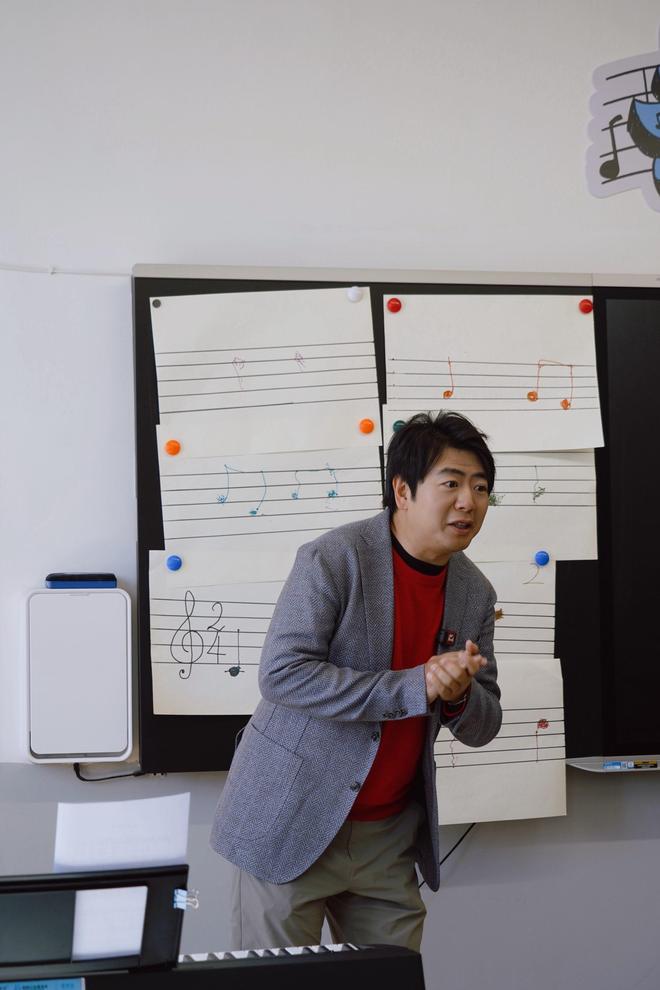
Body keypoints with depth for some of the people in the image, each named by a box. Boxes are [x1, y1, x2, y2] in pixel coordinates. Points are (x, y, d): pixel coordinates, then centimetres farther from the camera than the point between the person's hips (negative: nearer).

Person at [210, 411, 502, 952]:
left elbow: (483, 726, 9)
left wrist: (459, 695, -16)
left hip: (390, 840, 5)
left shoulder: (475, 592, 4)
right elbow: (281, 673, -23)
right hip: (290, 825, -5)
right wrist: (414, 687, -26)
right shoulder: (334, 559, -15)